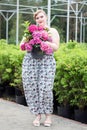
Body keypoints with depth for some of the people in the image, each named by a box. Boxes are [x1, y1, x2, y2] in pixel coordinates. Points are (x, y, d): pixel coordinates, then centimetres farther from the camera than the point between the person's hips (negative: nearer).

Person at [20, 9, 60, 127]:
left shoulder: (53, 31, 11)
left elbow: (56, 47, 1)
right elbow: (22, 44, 15)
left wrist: (46, 43, -14)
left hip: (47, 62, -3)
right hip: (30, 61, 3)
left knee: (45, 88, -11)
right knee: (31, 87, -3)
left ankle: (48, 115, 4)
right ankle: (38, 114, 9)